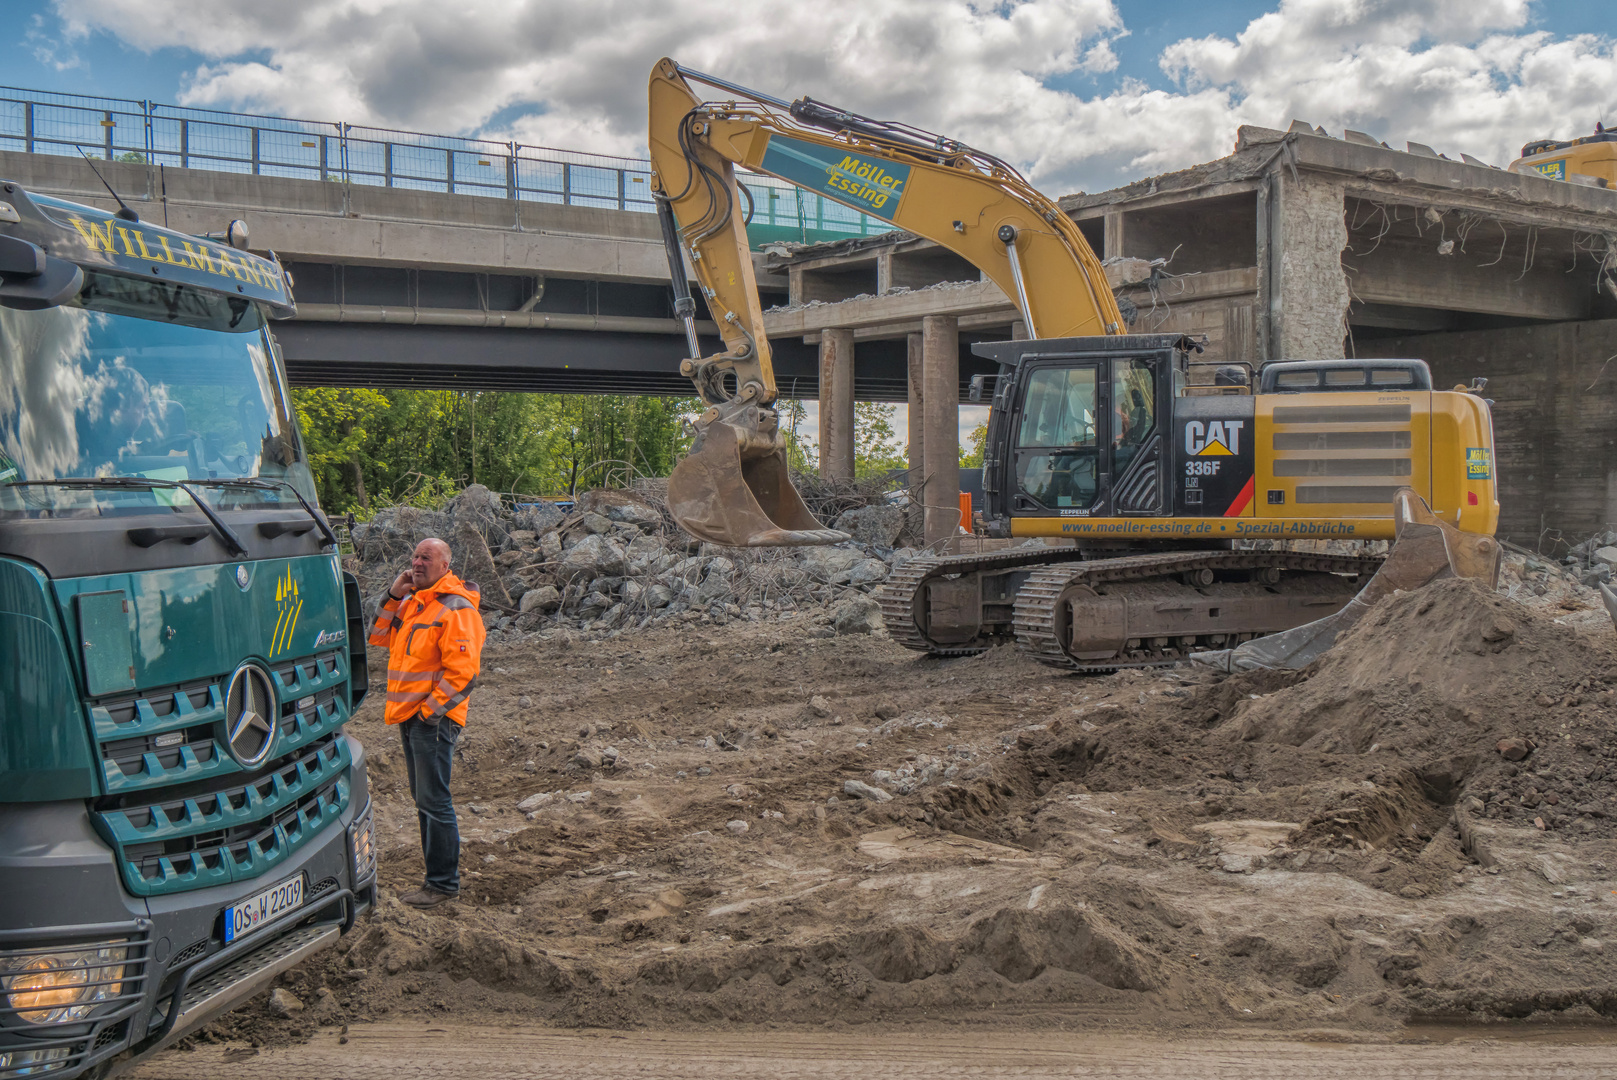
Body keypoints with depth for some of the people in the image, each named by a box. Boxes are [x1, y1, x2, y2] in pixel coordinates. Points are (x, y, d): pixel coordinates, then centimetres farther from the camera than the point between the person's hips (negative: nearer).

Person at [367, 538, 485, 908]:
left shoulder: (456, 609, -13)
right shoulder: (413, 602, 15)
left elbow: (463, 671, -18)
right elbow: (379, 637, 17)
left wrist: (430, 709, -17)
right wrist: (392, 597, 5)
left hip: (434, 718, -9)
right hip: (409, 715, 9)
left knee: (433, 801, -7)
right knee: (423, 798, 14)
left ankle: (443, 883, -1)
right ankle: (438, 869, 23)